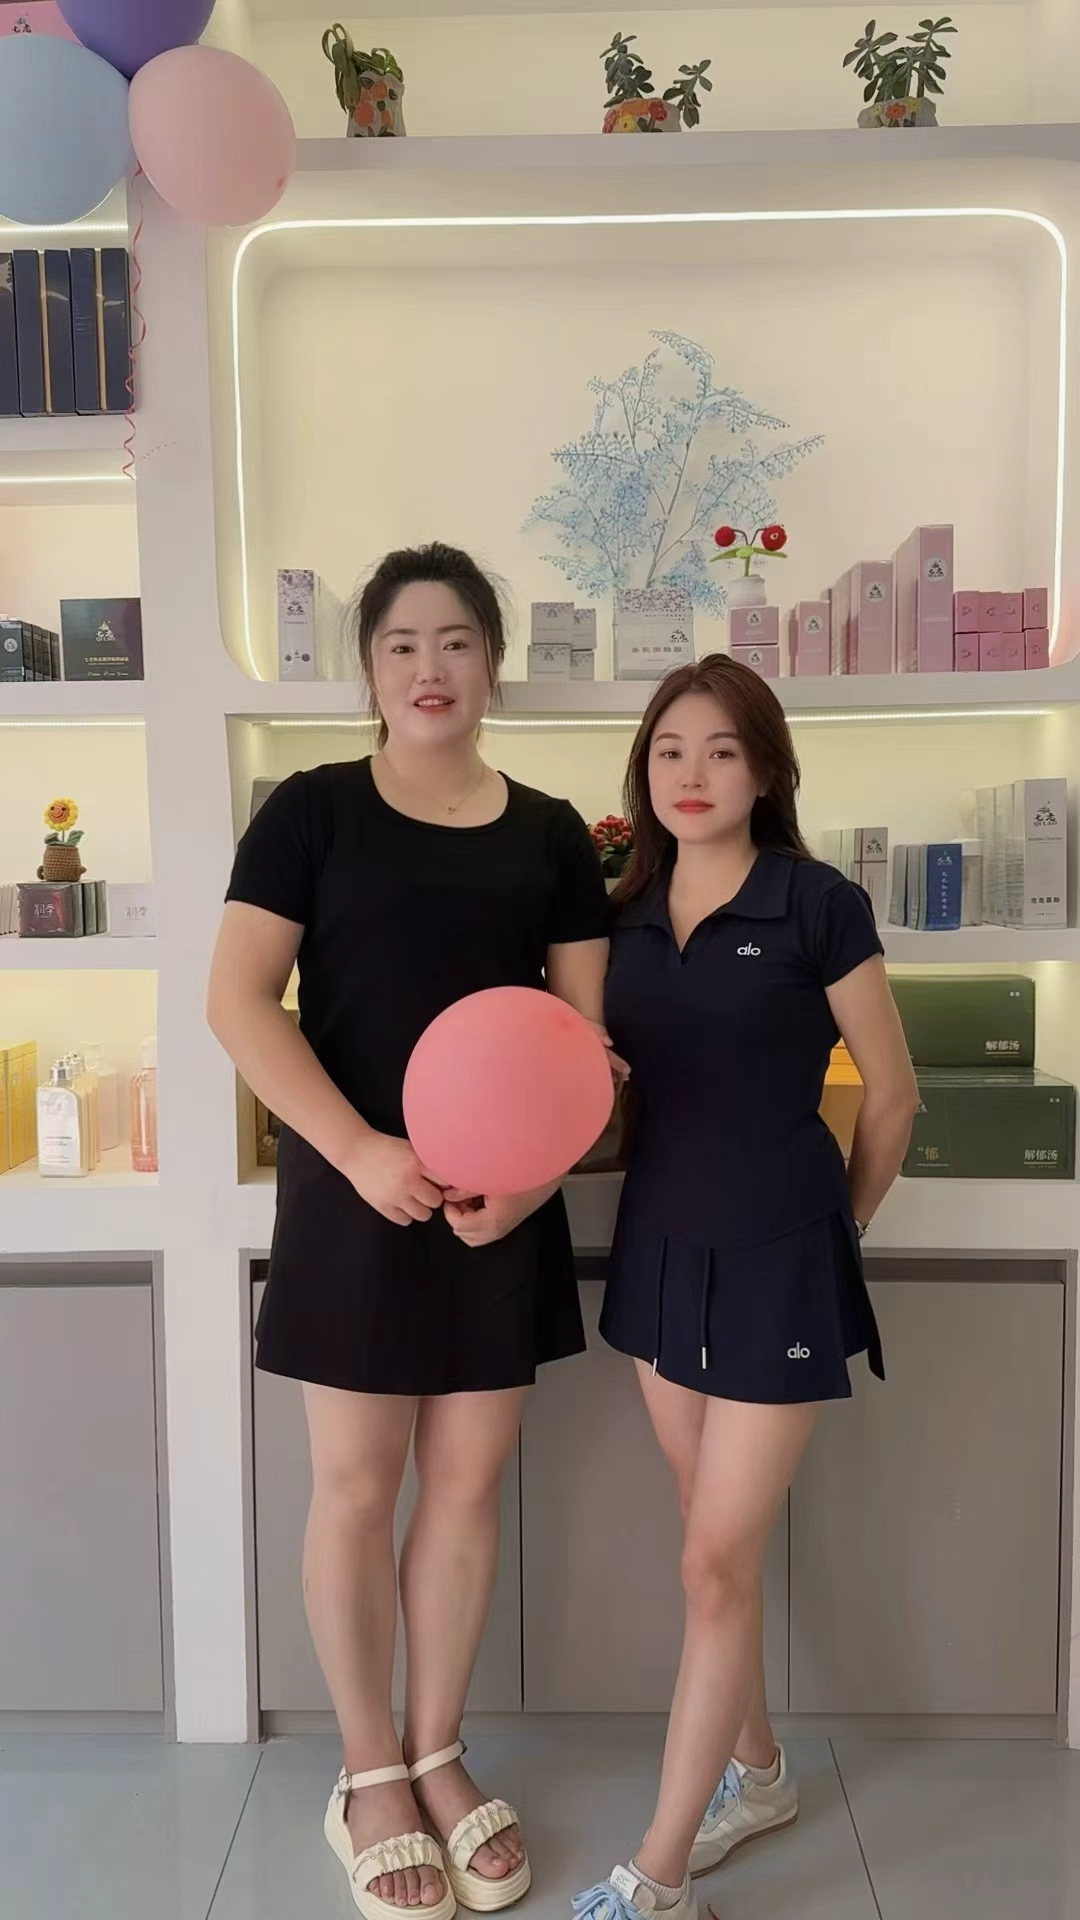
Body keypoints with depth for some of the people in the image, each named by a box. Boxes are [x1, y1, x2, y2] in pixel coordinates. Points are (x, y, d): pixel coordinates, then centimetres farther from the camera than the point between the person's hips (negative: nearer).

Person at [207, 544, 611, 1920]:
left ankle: (438, 1758, 34)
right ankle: (368, 1777, 30)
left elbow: (587, 1029, 3)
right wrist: (359, 1152, -19)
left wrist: (529, 1171, -13)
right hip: (353, 1196, -3)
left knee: (469, 1485, 13)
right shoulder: (312, 811, -2)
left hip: (504, 1206, 3)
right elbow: (238, 1002, -9)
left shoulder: (549, 834, 6)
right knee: (357, 1486, 9)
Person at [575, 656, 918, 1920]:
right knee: (720, 1545, 18)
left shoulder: (816, 905, -11)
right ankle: (757, 1774, 40)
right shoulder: (627, 913, 4)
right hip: (659, 1244, 5)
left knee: (717, 1563, 1)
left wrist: (835, 1232, 6)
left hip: (776, 1258, -5)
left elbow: (891, 1095, -3)